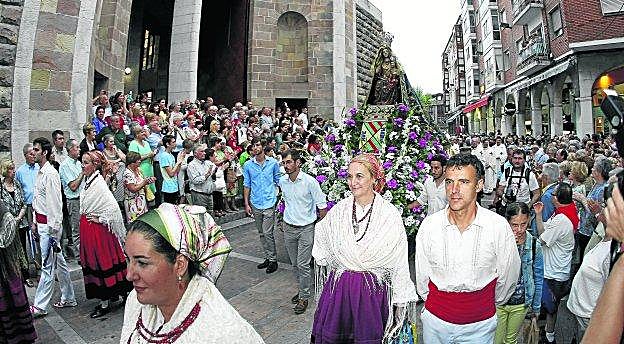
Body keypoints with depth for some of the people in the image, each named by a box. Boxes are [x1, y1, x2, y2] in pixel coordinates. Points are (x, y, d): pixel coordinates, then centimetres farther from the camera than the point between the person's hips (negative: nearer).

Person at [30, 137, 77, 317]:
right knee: (59, 263, 15)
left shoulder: (50, 174, -16)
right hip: (42, 223, 10)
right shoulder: (40, 173, 12)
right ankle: (68, 298, 26)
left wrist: (53, 229, -19)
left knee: (47, 266, -1)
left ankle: (39, 306, 8)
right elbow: (37, 201, 18)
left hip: (49, 225, -10)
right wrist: (35, 223, 18)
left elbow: (55, 203, -19)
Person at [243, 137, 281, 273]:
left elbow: (278, 181, 7)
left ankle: (273, 260, 9)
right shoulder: (248, 165, 3)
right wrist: (246, 203, 4)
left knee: (267, 233, -7)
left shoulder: (273, 163, -1)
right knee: (261, 233, 13)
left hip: (269, 202, -3)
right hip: (255, 204, 4)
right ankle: (267, 258, 27)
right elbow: (246, 185, 7)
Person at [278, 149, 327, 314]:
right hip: (289, 228, 5)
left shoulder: (310, 181, -16)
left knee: (303, 264, -3)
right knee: (295, 263, 14)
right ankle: (302, 289, 33)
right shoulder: (282, 181, 0)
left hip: (306, 228, -5)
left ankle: (304, 297, 12)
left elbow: (322, 206, -9)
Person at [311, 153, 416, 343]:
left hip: (373, 290, -2)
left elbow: (400, 263, -6)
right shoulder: (338, 210, -2)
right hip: (338, 287, 3)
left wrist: (401, 299, -4)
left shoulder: (390, 215, -10)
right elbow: (322, 252, 13)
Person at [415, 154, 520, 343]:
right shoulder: (429, 224, -13)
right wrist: (432, 301, 11)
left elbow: (508, 275, 1)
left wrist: (492, 302, 12)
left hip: (480, 325, 0)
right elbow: (422, 274, 0)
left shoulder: (499, 226, -15)